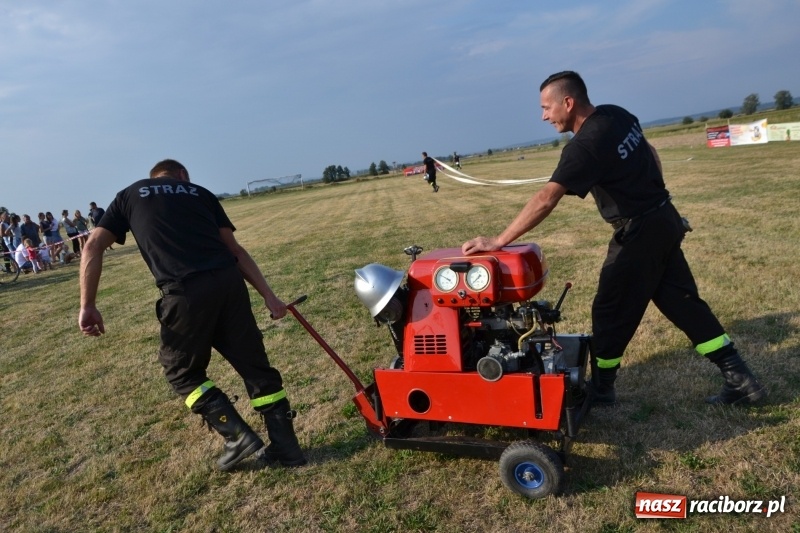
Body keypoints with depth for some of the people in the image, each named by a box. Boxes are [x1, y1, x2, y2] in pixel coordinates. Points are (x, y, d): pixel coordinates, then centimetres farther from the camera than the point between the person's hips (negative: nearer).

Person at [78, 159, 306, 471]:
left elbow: (93, 247, 10)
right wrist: (268, 294, 16)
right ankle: (286, 447, 18)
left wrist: (88, 306, 9)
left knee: (181, 370, 20)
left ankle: (238, 436, 13)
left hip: (185, 291, -2)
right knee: (254, 365, 13)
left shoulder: (129, 195, 23)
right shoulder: (199, 192, 26)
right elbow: (234, 249, 19)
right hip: (228, 281, 3)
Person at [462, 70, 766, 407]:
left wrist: (499, 241, -32)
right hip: (664, 220, 9)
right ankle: (740, 379, 20)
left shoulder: (585, 145, -23)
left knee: (611, 312, 4)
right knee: (682, 302, 15)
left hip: (638, 232, -9)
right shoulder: (618, 115, 4)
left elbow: (545, 200, -32)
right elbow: (651, 154, 18)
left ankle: (601, 389, 19)